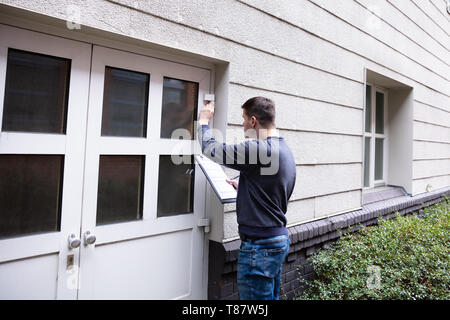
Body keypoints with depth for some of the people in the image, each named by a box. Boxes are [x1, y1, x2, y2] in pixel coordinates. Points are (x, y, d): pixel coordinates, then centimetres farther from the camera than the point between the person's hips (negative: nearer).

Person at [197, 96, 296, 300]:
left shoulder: (259, 149, -22)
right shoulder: (283, 149, 10)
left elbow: (210, 148, -13)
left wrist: (203, 120, 4)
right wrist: (241, 188, 17)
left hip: (260, 246, -10)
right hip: (279, 238, 10)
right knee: (270, 296, 22)